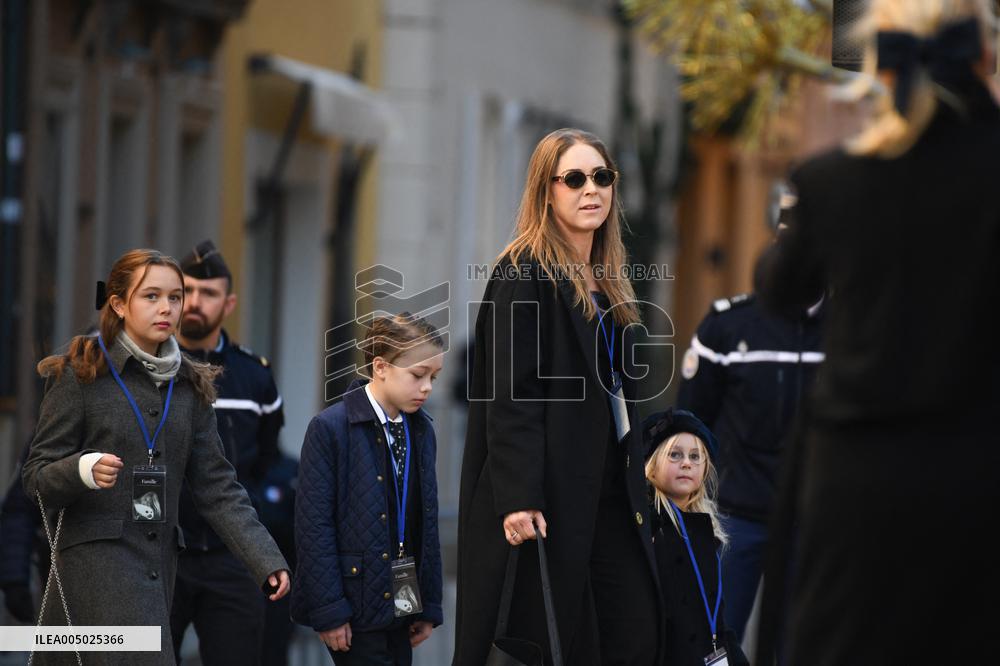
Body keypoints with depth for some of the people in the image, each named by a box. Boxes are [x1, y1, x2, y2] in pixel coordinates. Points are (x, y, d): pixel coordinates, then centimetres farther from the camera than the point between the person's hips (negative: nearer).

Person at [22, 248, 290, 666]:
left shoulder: (189, 385, 13)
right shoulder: (81, 376, -3)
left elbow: (216, 487, 11)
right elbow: (36, 477, -4)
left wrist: (266, 561, -1)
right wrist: (85, 470, -26)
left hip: (158, 561, 6)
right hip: (95, 557, -6)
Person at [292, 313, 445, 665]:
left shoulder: (421, 430, 11)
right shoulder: (331, 428, -9)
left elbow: (426, 523, 14)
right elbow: (314, 527, -12)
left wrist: (429, 606, 12)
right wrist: (328, 610, -15)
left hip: (400, 605, 6)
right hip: (356, 605, -6)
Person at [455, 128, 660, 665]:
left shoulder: (606, 284, 17)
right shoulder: (523, 274, -8)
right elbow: (509, 395, -16)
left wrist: (635, 494, 15)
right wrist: (518, 499, -25)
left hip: (607, 496, 8)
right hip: (545, 500, -8)